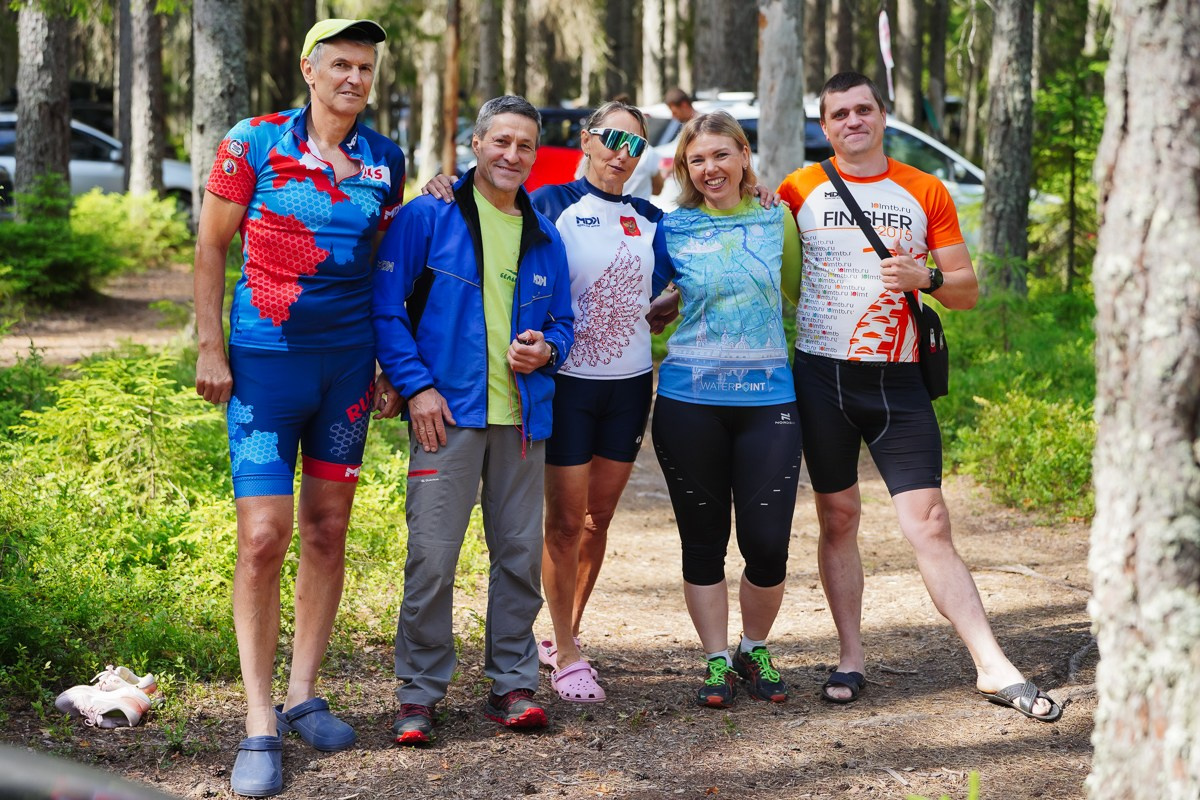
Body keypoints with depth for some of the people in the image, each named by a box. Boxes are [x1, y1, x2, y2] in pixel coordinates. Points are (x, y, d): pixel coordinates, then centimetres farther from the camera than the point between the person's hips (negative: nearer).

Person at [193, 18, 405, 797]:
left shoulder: (385, 160, 7)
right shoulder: (254, 144, -4)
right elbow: (212, 245, 0)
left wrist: (391, 365, 9)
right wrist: (211, 348, -6)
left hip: (348, 363, 4)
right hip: (266, 359, -4)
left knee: (328, 531, 9)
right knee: (264, 536, -10)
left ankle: (303, 695, 22)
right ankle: (260, 727, -5)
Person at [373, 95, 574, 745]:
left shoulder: (544, 237, 14)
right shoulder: (427, 218, -1)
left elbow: (563, 321, 20)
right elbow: (386, 309, -3)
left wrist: (546, 348, -3)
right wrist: (416, 385, -11)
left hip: (523, 416, 5)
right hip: (448, 412, -5)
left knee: (520, 554, 8)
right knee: (432, 557, -7)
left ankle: (512, 681, 19)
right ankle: (419, 692, 4)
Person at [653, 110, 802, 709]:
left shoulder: (777, 221, 7)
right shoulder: (671, 229, 3)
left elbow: (798, 295, 19)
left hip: (769, 395, 1)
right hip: (690, 398, 0)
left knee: (768, 541, -4)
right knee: (703, 538, 5)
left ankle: (754, 652, 19)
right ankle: (717, 662, 18)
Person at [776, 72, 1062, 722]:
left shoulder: (925, 193, 6)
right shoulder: (799, 191, 4)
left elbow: (967, 290, 6)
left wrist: (926, 278, -13)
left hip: (897, 380, 0)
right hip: (821, 375, 0)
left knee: (929, 524, -7)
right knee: (838, 518, 6)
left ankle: (993, 668, -7)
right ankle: (850, 657, 17)